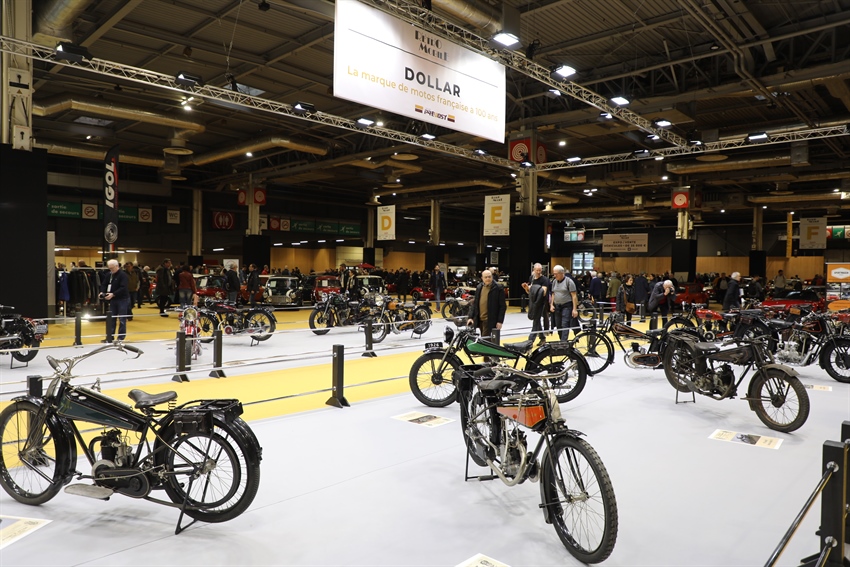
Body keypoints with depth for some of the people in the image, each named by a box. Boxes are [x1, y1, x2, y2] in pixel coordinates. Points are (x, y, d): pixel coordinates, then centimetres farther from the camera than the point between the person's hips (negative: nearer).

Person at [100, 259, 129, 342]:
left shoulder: (123, 275, -13)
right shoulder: (110, 275, 8)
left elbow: (123, 288, -22)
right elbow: (104, 284, 12)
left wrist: (113, 294, -28)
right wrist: (102, 292, -8)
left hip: (123, 299, -7)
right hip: (113, 300, 7)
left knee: (122, 319, 0)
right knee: (111, 319, 9)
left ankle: (121, 337, 8)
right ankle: (110, 337, 15)